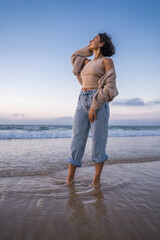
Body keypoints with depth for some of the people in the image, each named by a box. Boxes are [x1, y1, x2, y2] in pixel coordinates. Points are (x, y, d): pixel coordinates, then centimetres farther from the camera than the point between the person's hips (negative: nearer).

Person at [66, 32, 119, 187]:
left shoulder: (107, 61, 3)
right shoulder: (89, 63, 23)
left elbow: (110, 85, -8)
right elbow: (74, 57, 42)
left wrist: (95, 106, -15)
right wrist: (92, 47, 32)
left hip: (99, 104, -6)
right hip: (82, 103, 6)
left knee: (98, 144, -1)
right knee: (77, 141, 3)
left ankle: (96, 180, 14)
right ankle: (69, 179, 13)